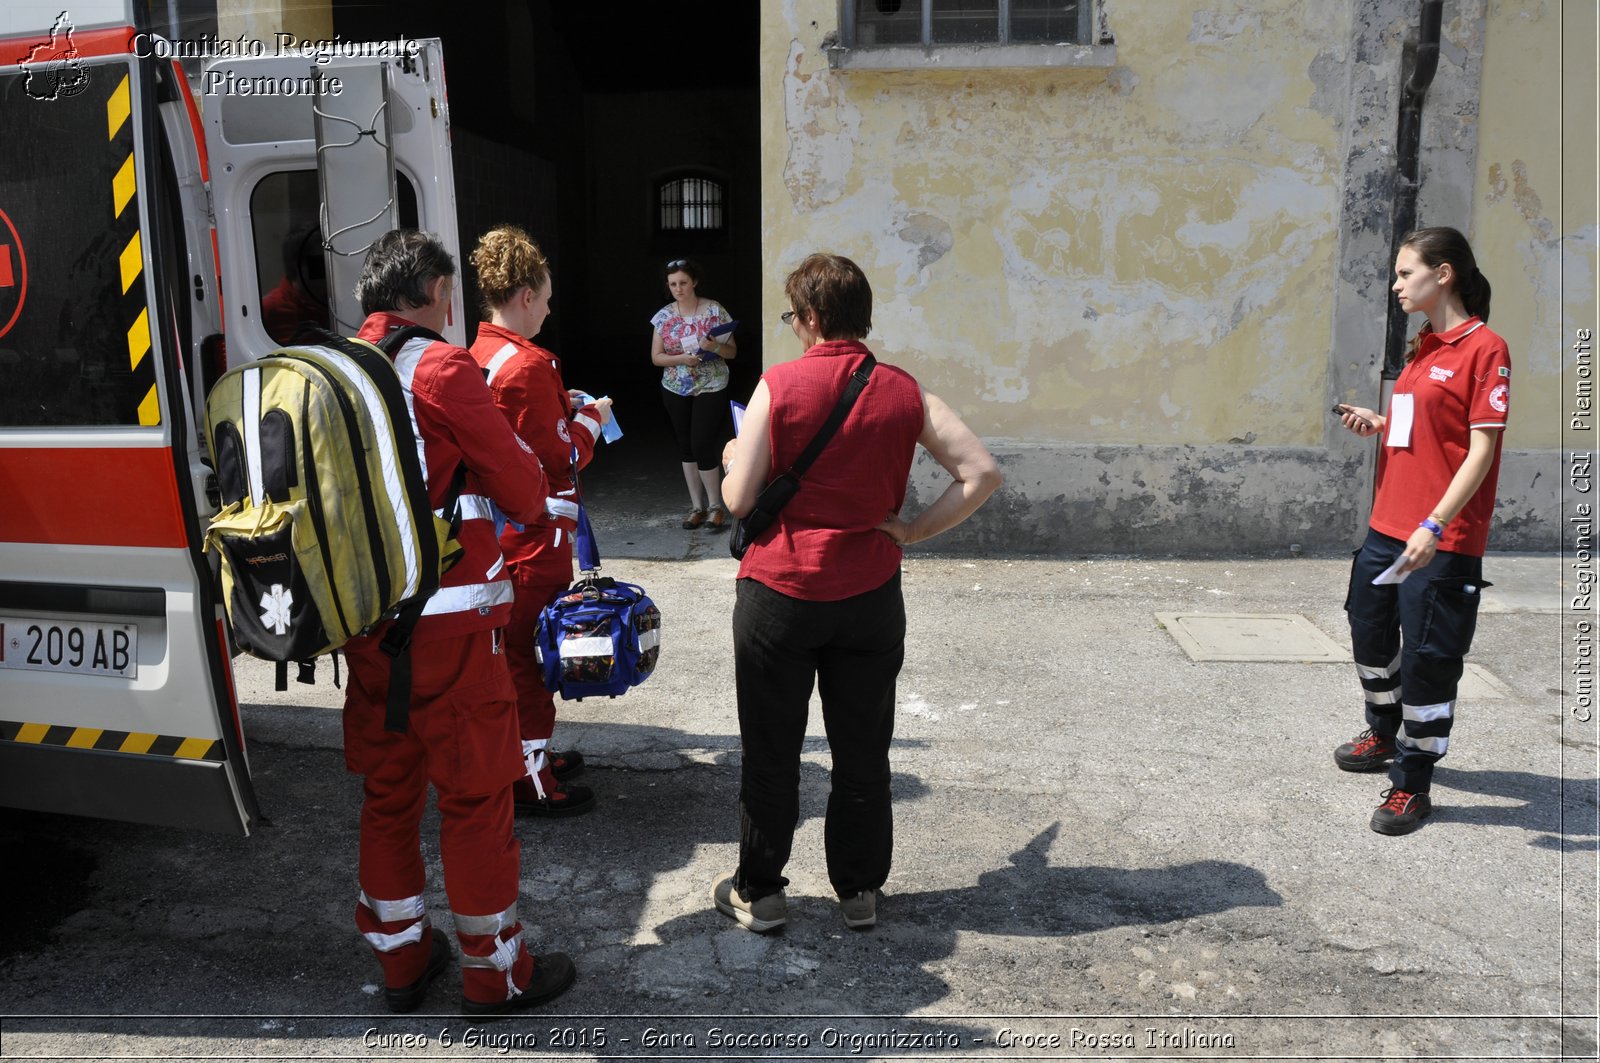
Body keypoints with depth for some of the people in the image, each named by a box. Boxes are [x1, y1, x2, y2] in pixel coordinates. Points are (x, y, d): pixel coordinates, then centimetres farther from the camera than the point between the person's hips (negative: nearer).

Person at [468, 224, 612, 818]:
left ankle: (528, 756, 33)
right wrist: (591, 419, 0)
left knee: (512, 648, 18)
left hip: (494, 533, 9)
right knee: (532, 651, 1)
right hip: (535, 535, -9)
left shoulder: (476, 358, 8)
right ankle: (531, 783, 13)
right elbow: (564, 458, -16)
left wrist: (563, 409, 15)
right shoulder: (528, 365, -19)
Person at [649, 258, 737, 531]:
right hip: (676, 390, 4)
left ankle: (715, 505, 7)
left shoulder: (715, 311, -6)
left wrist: (714, 347, -23)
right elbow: (656, 357, 1)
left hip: (711, 388, -3)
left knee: (703, 445, -9)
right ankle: (697, 505, 19)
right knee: (686, 446, 8)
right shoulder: (663, 316, 1)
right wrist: (680, 358, -17)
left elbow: (732, 351, -2)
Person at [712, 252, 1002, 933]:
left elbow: (739, 499, -9)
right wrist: (912, 530, -1)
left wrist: (732, 460, 12)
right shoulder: (904, 393, -2)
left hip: (778, 594, -2)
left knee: (771, 754, 12)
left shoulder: (778, 386, -10)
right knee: (863, 754, 15)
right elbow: (982, 475, -7)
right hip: (870, 596, 2)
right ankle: (860, 891, 28)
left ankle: (759, 892, 25)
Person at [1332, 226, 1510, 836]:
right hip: (1388, 526, 9)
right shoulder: (1424, 348, 13)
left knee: (1426, 659, 0)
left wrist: (1435, 526, -24)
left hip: (1443, 540, -9)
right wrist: (1378, 424, 1)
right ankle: (1385, 735, 43)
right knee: (1371, 633, 20)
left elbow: (1481, 448, -17)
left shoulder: (1484, 349, -12)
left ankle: (1413, 785, 15)